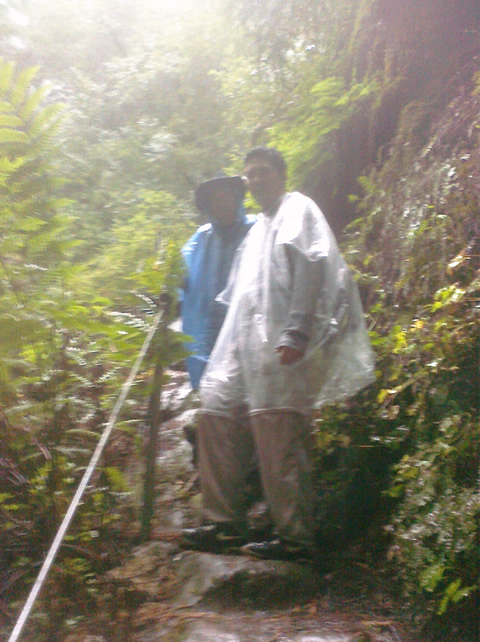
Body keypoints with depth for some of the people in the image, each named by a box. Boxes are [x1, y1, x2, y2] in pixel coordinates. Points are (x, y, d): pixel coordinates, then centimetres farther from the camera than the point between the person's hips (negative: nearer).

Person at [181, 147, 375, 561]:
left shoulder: (297, 210, 4)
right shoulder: (260, 228, 31)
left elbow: (313, 270, -11)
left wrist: (296, 333, -22)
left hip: (281, 344, -9)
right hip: (245, 342, 9)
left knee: (277, 433, -13)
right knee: (217, 415, 4)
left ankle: (296, 536, -9)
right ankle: (225, 524, 9)